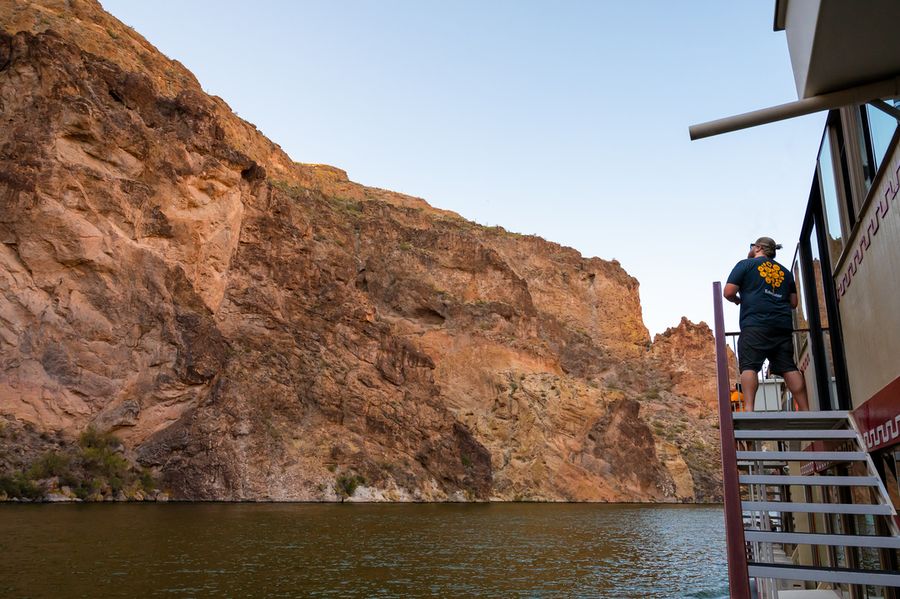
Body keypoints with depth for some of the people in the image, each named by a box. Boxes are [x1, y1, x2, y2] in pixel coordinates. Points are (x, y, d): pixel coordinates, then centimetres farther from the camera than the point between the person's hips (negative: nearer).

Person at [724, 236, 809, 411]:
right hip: (783, 325, 5)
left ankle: (749, 409, -24)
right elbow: (793, 303, 24)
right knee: (789, 368, 3)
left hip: (755, 323, -5)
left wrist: (738, 300, 19)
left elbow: (728, 292, -1)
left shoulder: (745, 264, 8)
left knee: (749, 366, -11)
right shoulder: (785, 271, 25)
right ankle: (805, 411, -1)